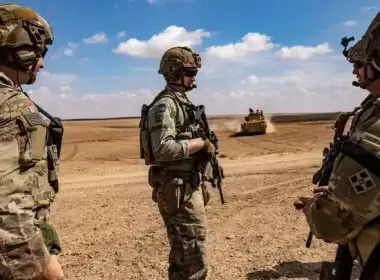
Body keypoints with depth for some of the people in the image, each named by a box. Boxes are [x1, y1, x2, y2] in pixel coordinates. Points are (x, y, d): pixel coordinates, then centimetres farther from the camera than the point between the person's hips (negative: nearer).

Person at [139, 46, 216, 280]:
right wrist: (200, 142, -17)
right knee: (194, 260, -2)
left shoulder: (183, 101, 16)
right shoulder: (165, 105, -15)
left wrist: (201, 185, 18)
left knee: (182, 255, 20)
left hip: (188, 187, 10)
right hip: (177, 191, -10)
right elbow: (164, 149, -27)